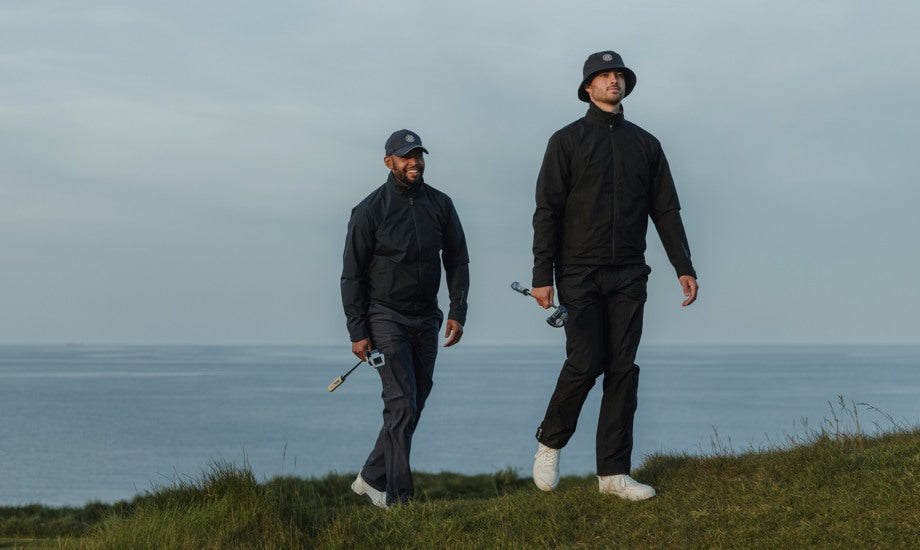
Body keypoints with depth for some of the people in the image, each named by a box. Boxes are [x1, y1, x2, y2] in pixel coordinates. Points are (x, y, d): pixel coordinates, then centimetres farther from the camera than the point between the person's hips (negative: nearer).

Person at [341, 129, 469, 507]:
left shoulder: (440, 205, 5)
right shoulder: (369, 211, -8)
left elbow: (457, 260, 10)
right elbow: (352, 274, -5)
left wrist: (458, 312, -2)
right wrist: (357, 332, -10)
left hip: (426, 320, 5)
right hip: (385, 317, -5)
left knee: (413, 407, 9)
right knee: (401, 404, -13)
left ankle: (371, 479, 24)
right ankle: (399, 497, -10)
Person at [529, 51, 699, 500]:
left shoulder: (645, 144, 13)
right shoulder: (567, 141, 2)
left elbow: (666, 210, 12)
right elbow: (547, 211, -3)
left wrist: (684, 268, 4)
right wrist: (542, 276, -10)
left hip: (628, 276, 4)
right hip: (580, 273, -4)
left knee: (623, 370, 0)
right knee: (584, 365, -11)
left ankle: (614, 472, 4)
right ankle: (549, 445, 14)